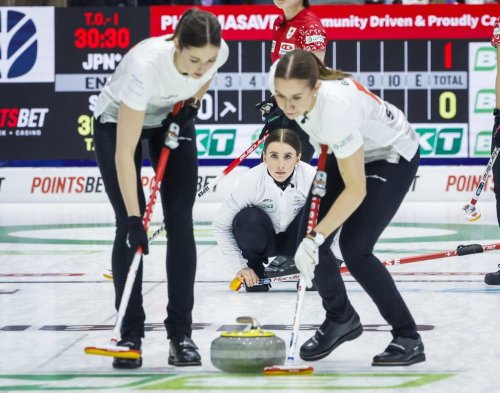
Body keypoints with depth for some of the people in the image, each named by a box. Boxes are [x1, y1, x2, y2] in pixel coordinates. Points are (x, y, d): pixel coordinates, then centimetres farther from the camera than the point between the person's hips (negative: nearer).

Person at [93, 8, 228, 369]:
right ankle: (130, 336, -3)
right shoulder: (146, 65, -42)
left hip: (172, 120, 4)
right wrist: (134, 216, -43)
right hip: (118, 122, -4)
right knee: (130, 226, -11)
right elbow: (124, 153, -40)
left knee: (180, 223, -6)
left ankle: (181, 333, 0)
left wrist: (193, 101, -13)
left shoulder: (218, 52, -29)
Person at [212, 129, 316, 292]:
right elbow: (220, 225, -16)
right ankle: (254, 268, -5)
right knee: (248, 218, -33)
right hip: (264, 240, -1)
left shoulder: (311, 177, -27)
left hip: (296, 241, 1)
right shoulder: (251, 181, -27)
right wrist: (240, 266, -19)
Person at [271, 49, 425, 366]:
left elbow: (356, 190, -35)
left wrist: (315, 238, -37)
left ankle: (408, 339, -5)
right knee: (308, 237, -3)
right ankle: (341, 319, 20)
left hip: (392, 156, -7)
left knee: (355, 248, -17)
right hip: (348, 150, 7)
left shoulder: (336, 107, -41)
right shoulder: (283, 81, -25)